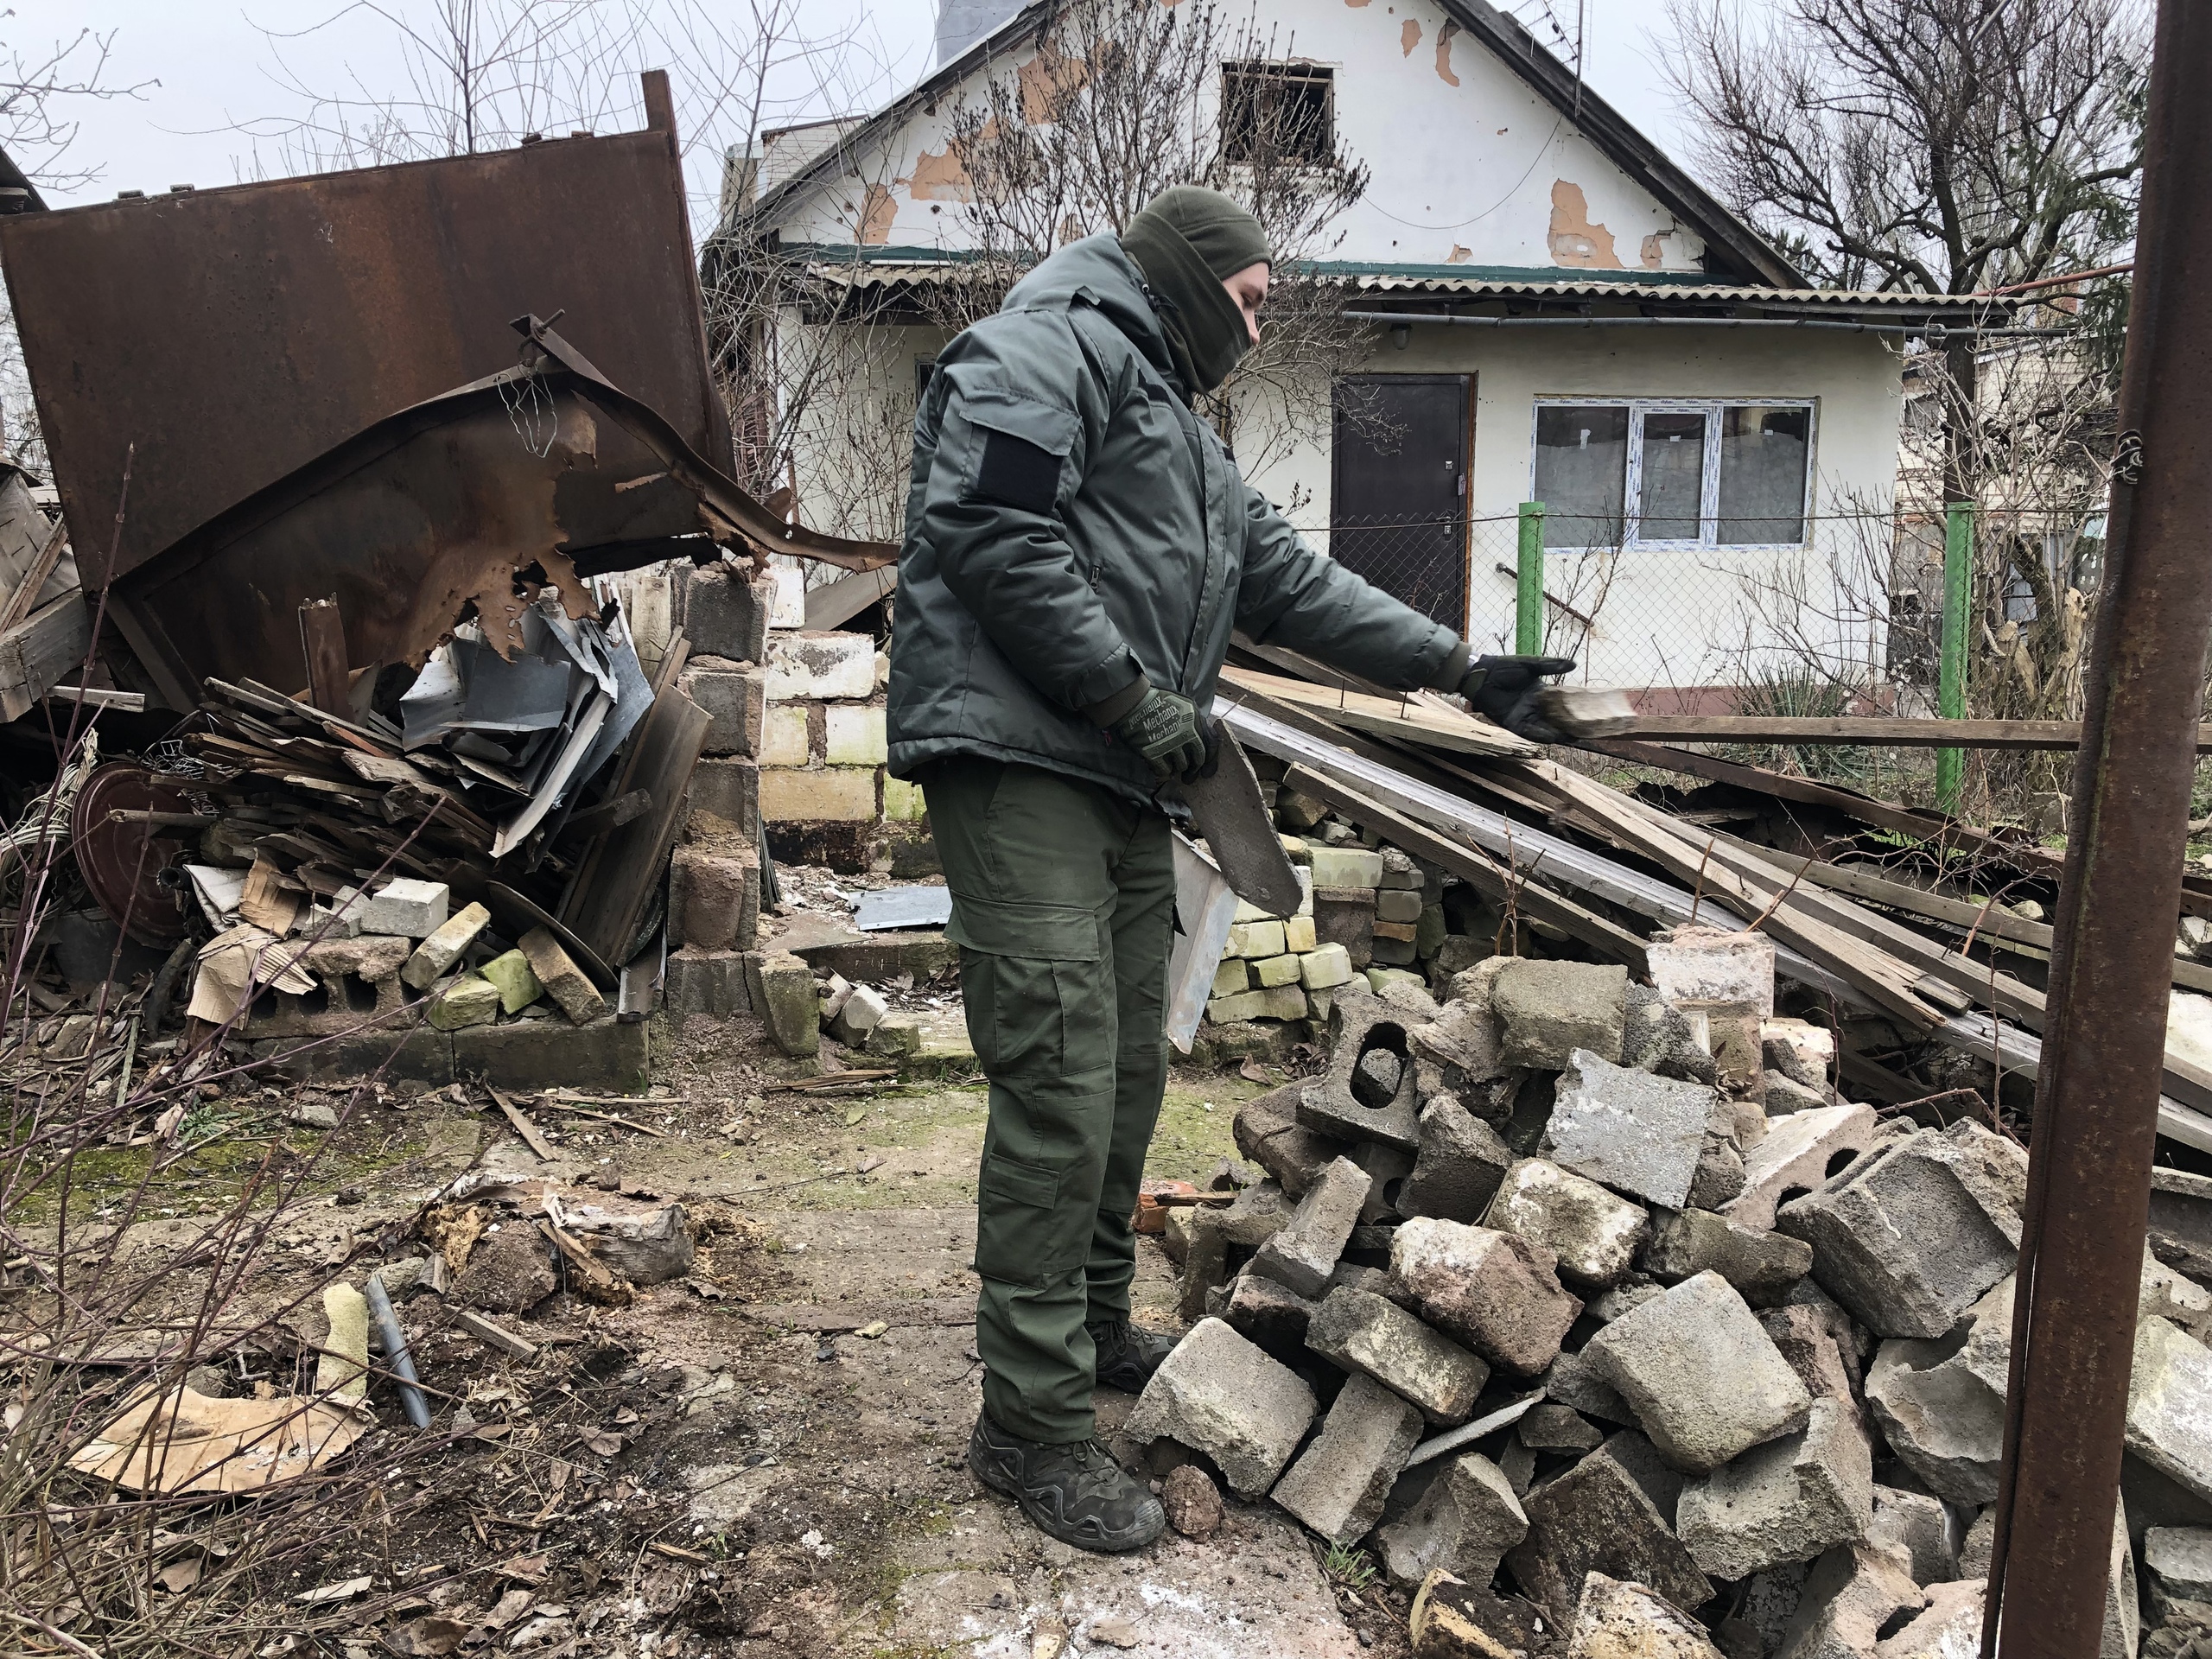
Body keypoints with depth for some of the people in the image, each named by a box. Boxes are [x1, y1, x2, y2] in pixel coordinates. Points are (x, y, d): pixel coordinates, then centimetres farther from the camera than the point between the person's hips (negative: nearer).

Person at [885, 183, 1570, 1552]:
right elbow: (992, 533, -18)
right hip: (1022, 764, -10)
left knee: (1128, 1080, 14)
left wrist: (1462, 665, 25)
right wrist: (1134, 695, -15)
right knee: (1062, 1094, -11)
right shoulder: (1054, 348, -3)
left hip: (1125, 789, 10)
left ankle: (1099, 1331, 31)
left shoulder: (1179, 429, 29)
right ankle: (1034, 1425, -2)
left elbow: (1294, 580, 28)